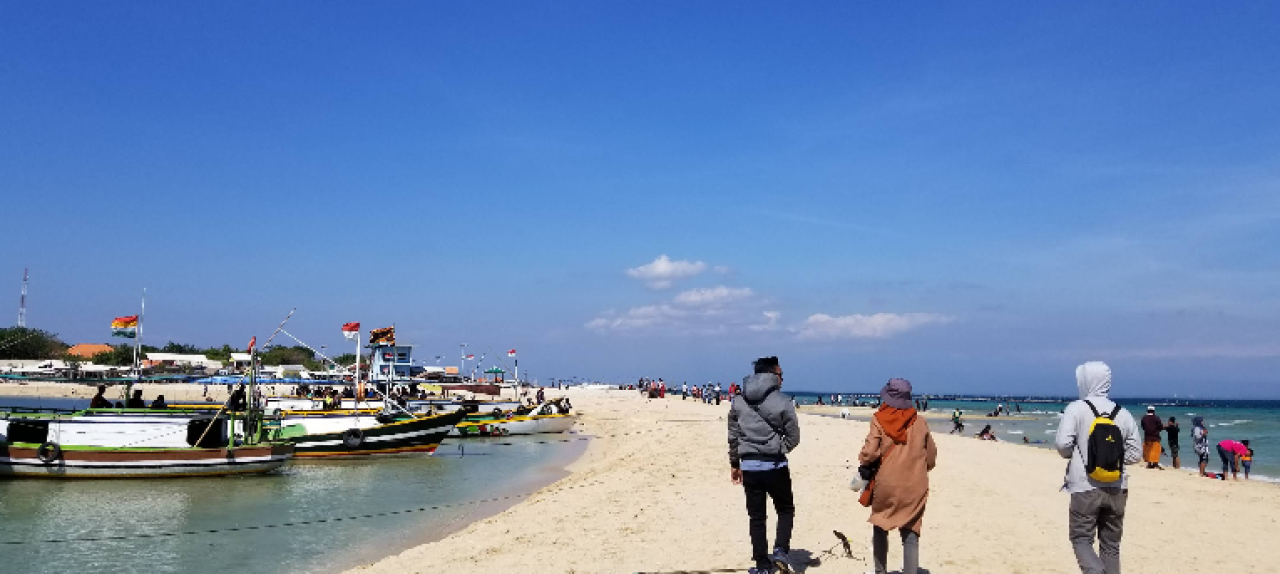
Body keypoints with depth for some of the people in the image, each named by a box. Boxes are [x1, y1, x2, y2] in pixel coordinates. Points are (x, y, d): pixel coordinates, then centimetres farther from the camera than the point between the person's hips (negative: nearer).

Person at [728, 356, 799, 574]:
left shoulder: (738, 401, 4)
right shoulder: (783, 402, -9)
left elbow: (733, 437, 9)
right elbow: (793, 438, -6)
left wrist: (734, 463, 18)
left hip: (749, 466, 3)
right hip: (775, 466, -3)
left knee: (756, 517, 11)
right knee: (786, 509, 15)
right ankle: (780, 549, -3)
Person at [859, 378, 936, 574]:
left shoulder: (879, 420, -8)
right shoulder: (920, 422, 1)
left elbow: (869, 453, -17)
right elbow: (931, 457, 7)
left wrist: (862, 459, 4)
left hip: (886, 485, -1)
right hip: (915, 487, 1)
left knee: (880, 529, 18)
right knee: (911, 535, 6)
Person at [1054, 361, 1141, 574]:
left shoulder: (1076, 408, -9)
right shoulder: (1123, 413, 4)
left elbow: (1063, 444, -17)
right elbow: (1135, 453, 5)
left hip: (1085, 488, -4)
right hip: (1117, 489, 4)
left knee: (1081, 539, 6)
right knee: (1111, 543, 15)